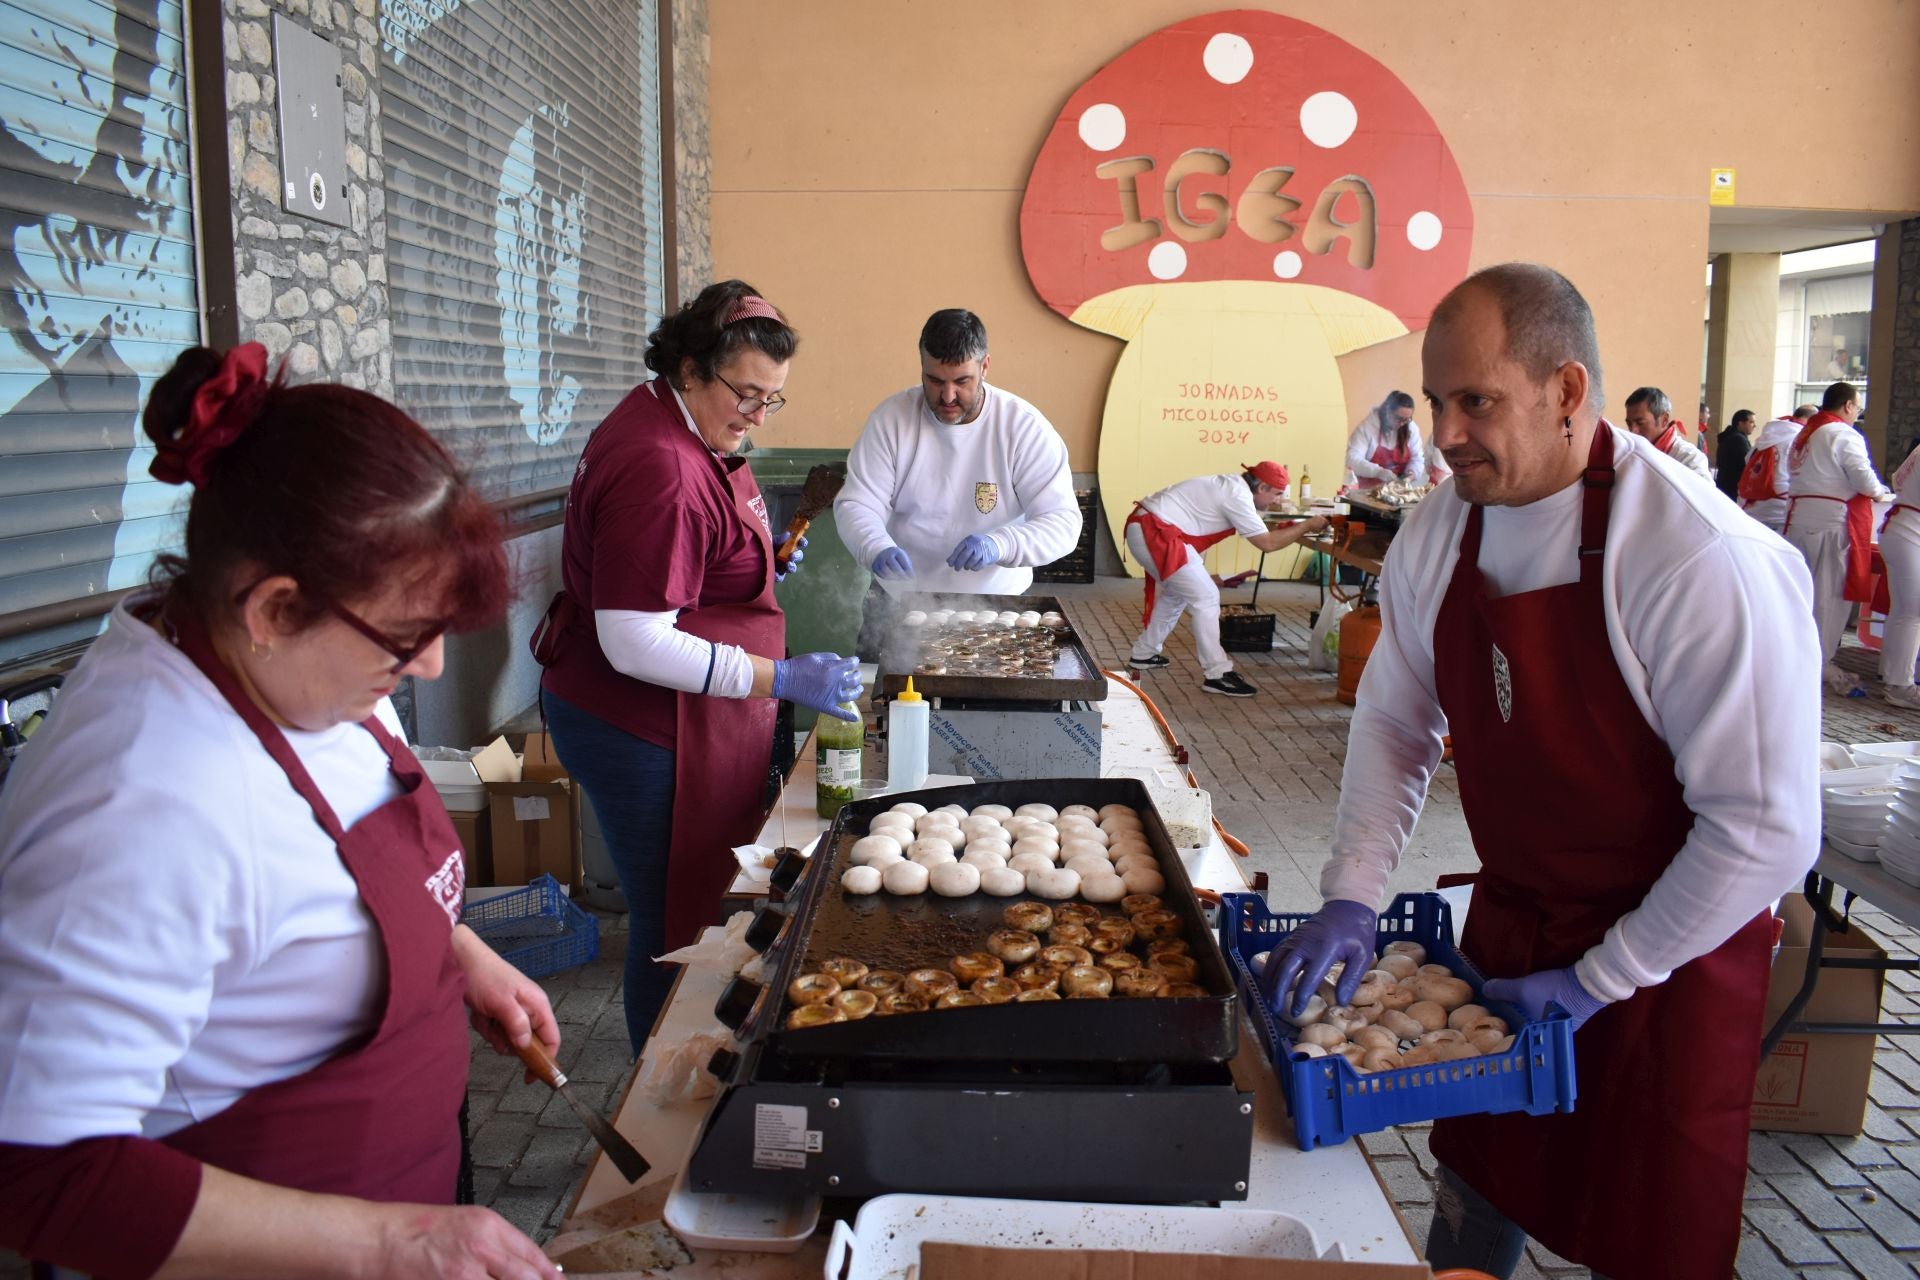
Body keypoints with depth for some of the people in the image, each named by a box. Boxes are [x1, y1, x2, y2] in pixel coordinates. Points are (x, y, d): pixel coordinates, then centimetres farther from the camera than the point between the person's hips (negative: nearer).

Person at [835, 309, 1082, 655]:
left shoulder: (1026, 428, -11)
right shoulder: (891, 417, -6)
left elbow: (1063, 522, -14)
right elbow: (856, 504, -6)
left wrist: (999, 545, -34)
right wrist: (878, 549, -30)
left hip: (995, 607, -1)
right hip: (899, 601, 1)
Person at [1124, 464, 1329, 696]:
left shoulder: (1232, 487, 16)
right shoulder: (1238, 496, -13)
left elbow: (1259, 532, 22)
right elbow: (1267, 543, -13)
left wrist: (1294, 528, 13)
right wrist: (1306, 526, -3)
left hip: (1144, 528, 10)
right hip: (1155, 533, -10)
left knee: (1176, 594, 26)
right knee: (1206, 597, -7)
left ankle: (1143, 654, 37)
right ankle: (1217, 674, -3)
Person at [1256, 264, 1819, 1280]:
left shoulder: (1705, 564, -28)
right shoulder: (1438, 532, -7)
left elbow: (1767, 830, -24)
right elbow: (1394, 724, 3)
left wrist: (1599, 977, -16)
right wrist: (1350, 898, -6)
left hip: (1663, 960, -5)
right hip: (1506, 924, 5)